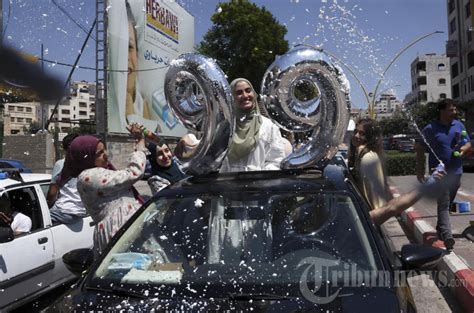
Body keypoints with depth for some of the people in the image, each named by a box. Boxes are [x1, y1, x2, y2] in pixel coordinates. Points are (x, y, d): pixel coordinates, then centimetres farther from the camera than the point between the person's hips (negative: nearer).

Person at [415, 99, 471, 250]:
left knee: (447, 203, 17)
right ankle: (447, 235, -17)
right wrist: (420, 169, -7)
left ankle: (440, 228, 34)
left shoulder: (459, 125, 6)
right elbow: (419, 148, -3)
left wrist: (463, 148, -11)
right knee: (444, 204, -11)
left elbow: (468, 143, 14)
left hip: (456, 172, 5)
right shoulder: (431, 129, -8)